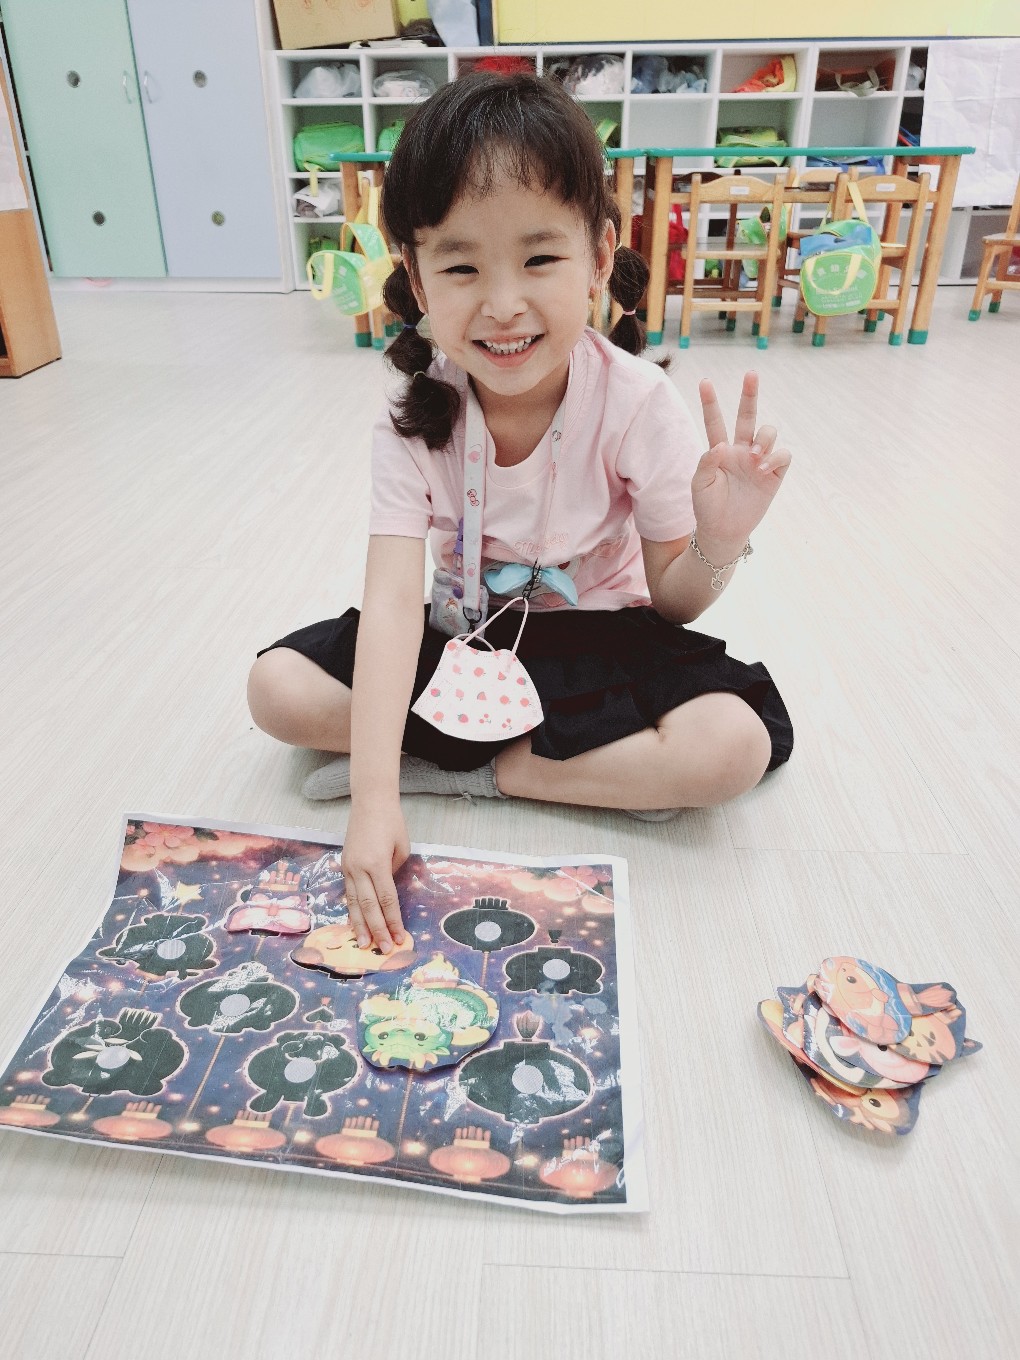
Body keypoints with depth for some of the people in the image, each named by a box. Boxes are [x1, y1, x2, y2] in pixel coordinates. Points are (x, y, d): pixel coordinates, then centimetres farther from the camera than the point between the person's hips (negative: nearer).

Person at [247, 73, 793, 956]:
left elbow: (671, 601, -10)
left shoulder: (636, 403, -19)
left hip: (599, 643, -2)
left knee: (736, 742, -29)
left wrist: (718, 545, -35)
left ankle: (481, 770, -12)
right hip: (461, 645, 2)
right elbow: (395, 598, -26)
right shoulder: (416, 418, -16)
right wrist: (374, 800, -35)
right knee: (277, 686, -16)